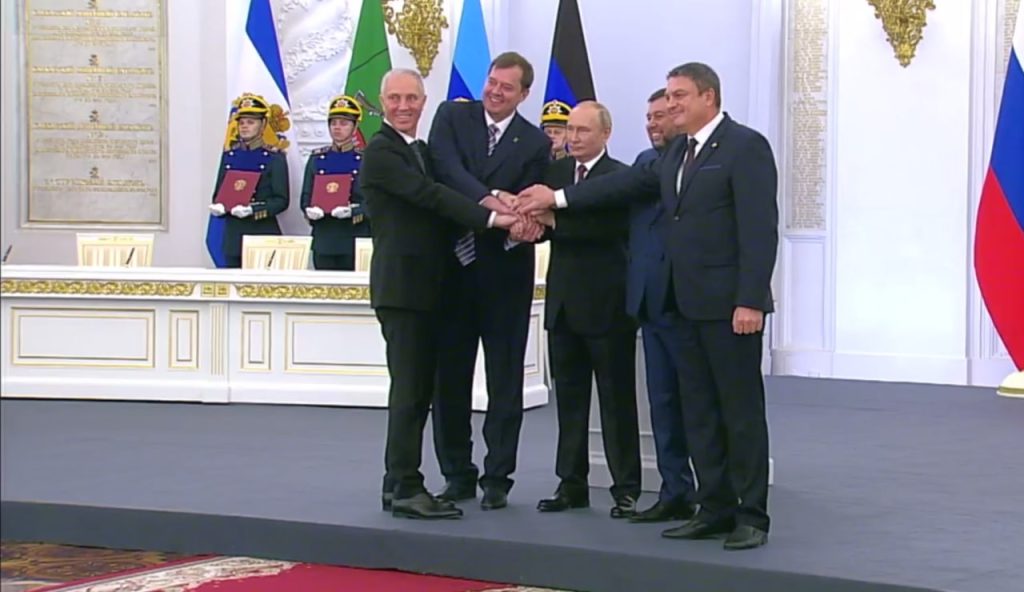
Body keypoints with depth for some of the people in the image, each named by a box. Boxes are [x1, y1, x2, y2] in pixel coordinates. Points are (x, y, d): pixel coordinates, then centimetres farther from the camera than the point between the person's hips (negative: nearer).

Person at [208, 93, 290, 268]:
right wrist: (217, 206, -8)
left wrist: (253, 210, -21)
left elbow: (281, 200, -7)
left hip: (263, 234, -4)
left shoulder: (274, 157, -3)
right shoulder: (229, 154, 11)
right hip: (233, 234, 5)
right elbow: (219, 192, 15)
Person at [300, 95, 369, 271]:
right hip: (323, 238, 3)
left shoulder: (365, 159, 2)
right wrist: (310, 210, -10)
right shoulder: (316, 158, 12)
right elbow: (306, 197, 12)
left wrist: (353, 211, -22)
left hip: (355, 239, -3)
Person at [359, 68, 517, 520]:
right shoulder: (381, 152, -9)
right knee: (410, 389, -10)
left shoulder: (421, 150, 20)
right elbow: (429, 195, -20)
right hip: (401, 287, -9)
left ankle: (398, 483, 16)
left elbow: (435, 201, 18)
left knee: (419, 389, 10)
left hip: (427, 287, 9)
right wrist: (490, 217, -25)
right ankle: (406, 488, -7)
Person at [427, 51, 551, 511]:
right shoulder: (452, 116, 4)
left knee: (505, 380, 3)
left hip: (504, 271, -1)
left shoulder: (535, 143, 3)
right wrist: (491, 200, -29)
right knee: (449, 375, 7)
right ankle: (457, 474, 18)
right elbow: (445, 167, -14)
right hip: (452, 266, 1)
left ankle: (497, 477, 12)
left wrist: (523, 229, -26)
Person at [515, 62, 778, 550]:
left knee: (742, 410, -2)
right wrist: (558, 197, 14)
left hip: (728, 303, -9)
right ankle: (716, 509, 18)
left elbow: (759, 227, -17)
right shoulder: (678, 152, 16)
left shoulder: (745, 146, -11)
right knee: (698, 410, 11)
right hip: (687, 304, 9)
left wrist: (750, 300, -22)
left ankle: (752, 516, 5)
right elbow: (631, 182, 18)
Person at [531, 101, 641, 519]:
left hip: (606, 305, -6)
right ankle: (572, 484, 20)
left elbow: (607, 226, -24)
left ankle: (626, 489, 7)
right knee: (568, 397, 12)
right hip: (563, 303, 6)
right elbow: (540, 223, 5)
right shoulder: (554, 172, 12)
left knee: (617, 399, 1)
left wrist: (554, 221, -23)